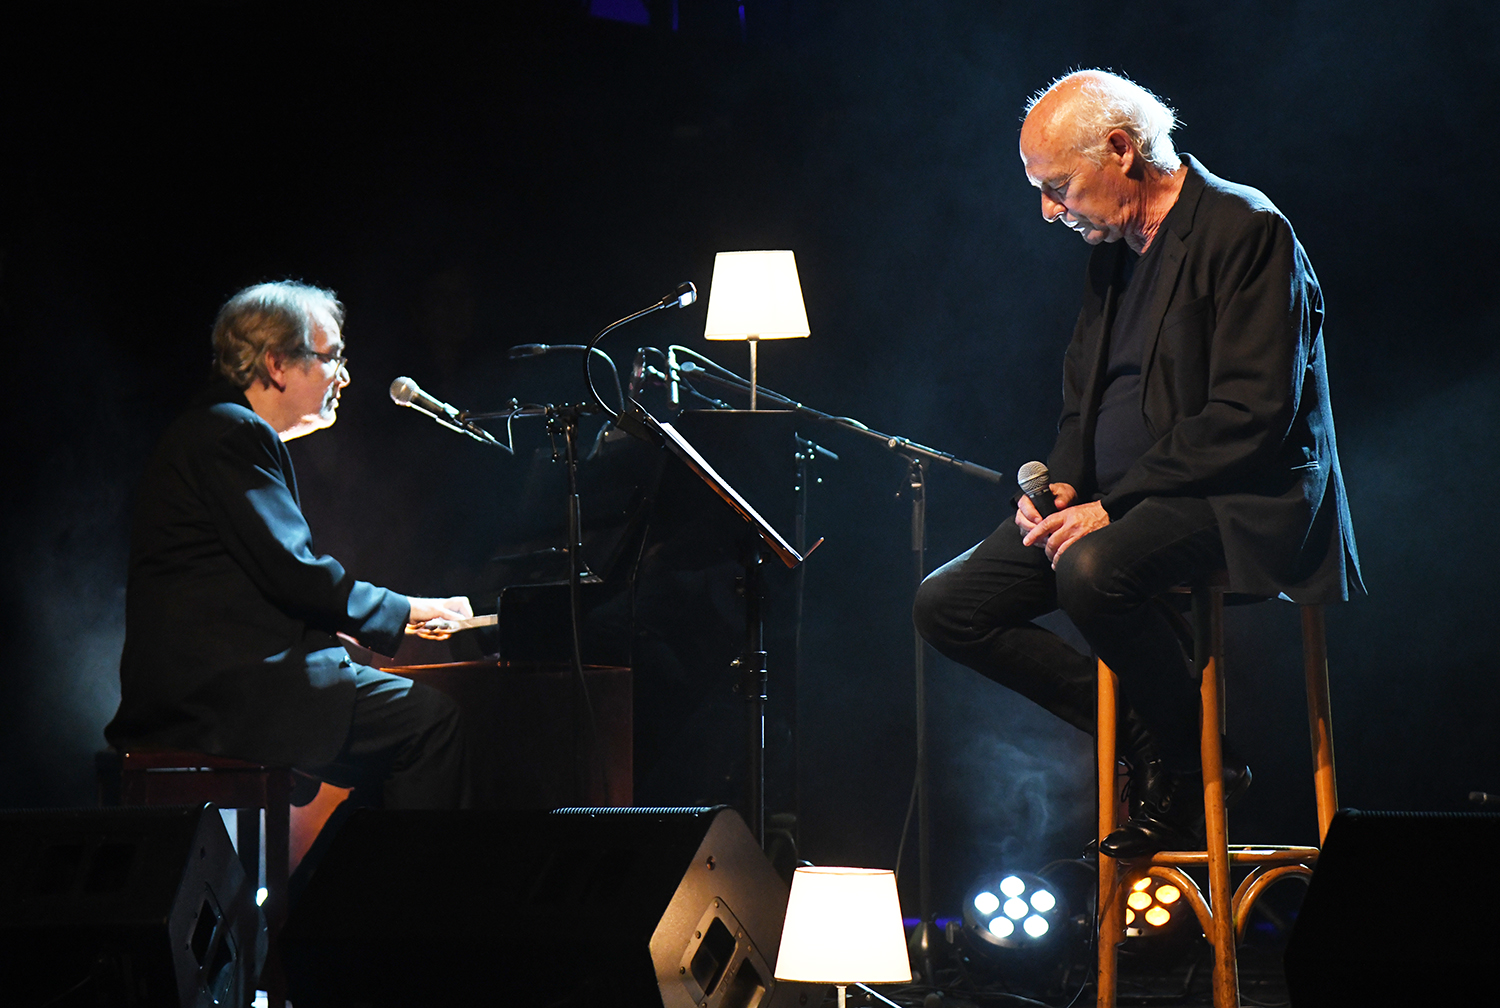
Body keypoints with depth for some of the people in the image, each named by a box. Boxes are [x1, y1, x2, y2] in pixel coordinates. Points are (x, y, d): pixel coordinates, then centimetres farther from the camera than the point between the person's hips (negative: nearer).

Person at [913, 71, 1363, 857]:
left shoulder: (1246, 232, -14)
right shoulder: (1113, 247, 14)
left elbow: (1252, 414, -21)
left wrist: (1115, 504, -23)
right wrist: (1061, 482, 1)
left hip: (1236, 499, -9)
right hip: (1123, 504, 9)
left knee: (1092, 574, -37)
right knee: (946, 606, -3)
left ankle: (1189, 766, -13)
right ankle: (1148, 739, 0)